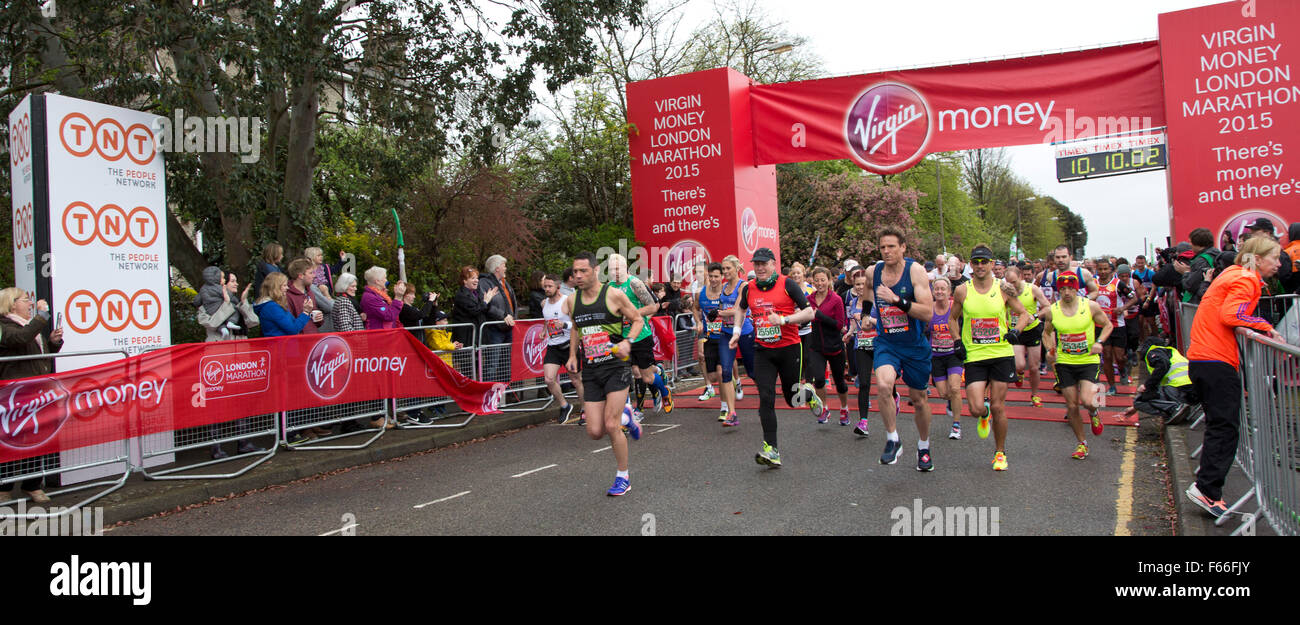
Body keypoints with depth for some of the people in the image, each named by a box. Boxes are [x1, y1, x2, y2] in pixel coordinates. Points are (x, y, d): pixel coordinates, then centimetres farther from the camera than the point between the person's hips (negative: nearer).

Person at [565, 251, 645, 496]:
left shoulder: (614, 295, -7)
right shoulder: (571, 300, 8)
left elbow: (638, 319, 2)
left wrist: (627, 342, -15)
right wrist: (572, 355, 13)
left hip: (616, 366, -5)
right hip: (590, 371, 5)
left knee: (611, 426, -11)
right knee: (595, 432, -1)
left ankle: (623, 478, 9)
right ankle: (625, 417, 32)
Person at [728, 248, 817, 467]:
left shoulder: (787, 284, -7)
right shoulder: (749, 288, 5)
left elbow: (809, 312, -8)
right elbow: (740, 309, 27)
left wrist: (784, 319, -21)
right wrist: (737, 331, 14)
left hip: (789, 348, -3)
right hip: (763, 350, 3)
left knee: (793, 398, 8)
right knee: (766, 398, -9)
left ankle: (809, 393, 46)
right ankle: (771, 450, -7)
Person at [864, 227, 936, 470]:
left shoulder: (915, 270, -13)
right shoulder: (873, 272, -1)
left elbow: (928, 313, -21)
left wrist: (896, 300, -29)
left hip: (915, 345, -1)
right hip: (886, 343, 2)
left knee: (918, 399, 12)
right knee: (883, 384, -27)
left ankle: (923, 448, 37)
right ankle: (892, 440, -8)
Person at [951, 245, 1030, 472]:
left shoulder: (1003, 290, -1)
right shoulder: (962, 291, -1)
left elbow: (1024, 313, 10)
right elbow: (953, 319, 14)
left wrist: (1016, 330, -9)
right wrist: (957, 342, 1)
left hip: (1002, 353, 0)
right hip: (974, 356, 0)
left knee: (998, 407, 2)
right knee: (976, 409, -10)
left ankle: (1000, 452, 22)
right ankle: (984, 414, 30)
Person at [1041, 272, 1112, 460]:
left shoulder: (1091, 306, -8)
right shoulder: (1052, 311, -4)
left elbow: (1108, 325, 6)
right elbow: (1047, 332, 14)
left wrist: (1099, 342, -11)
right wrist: (1050, 349, -4)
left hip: (1088, 360, -2)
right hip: (1064, 362, 2)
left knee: (1086, 400, -20)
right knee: (1072, 406, 4)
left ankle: (1094, 412, 20)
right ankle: (1081, 443, 24)